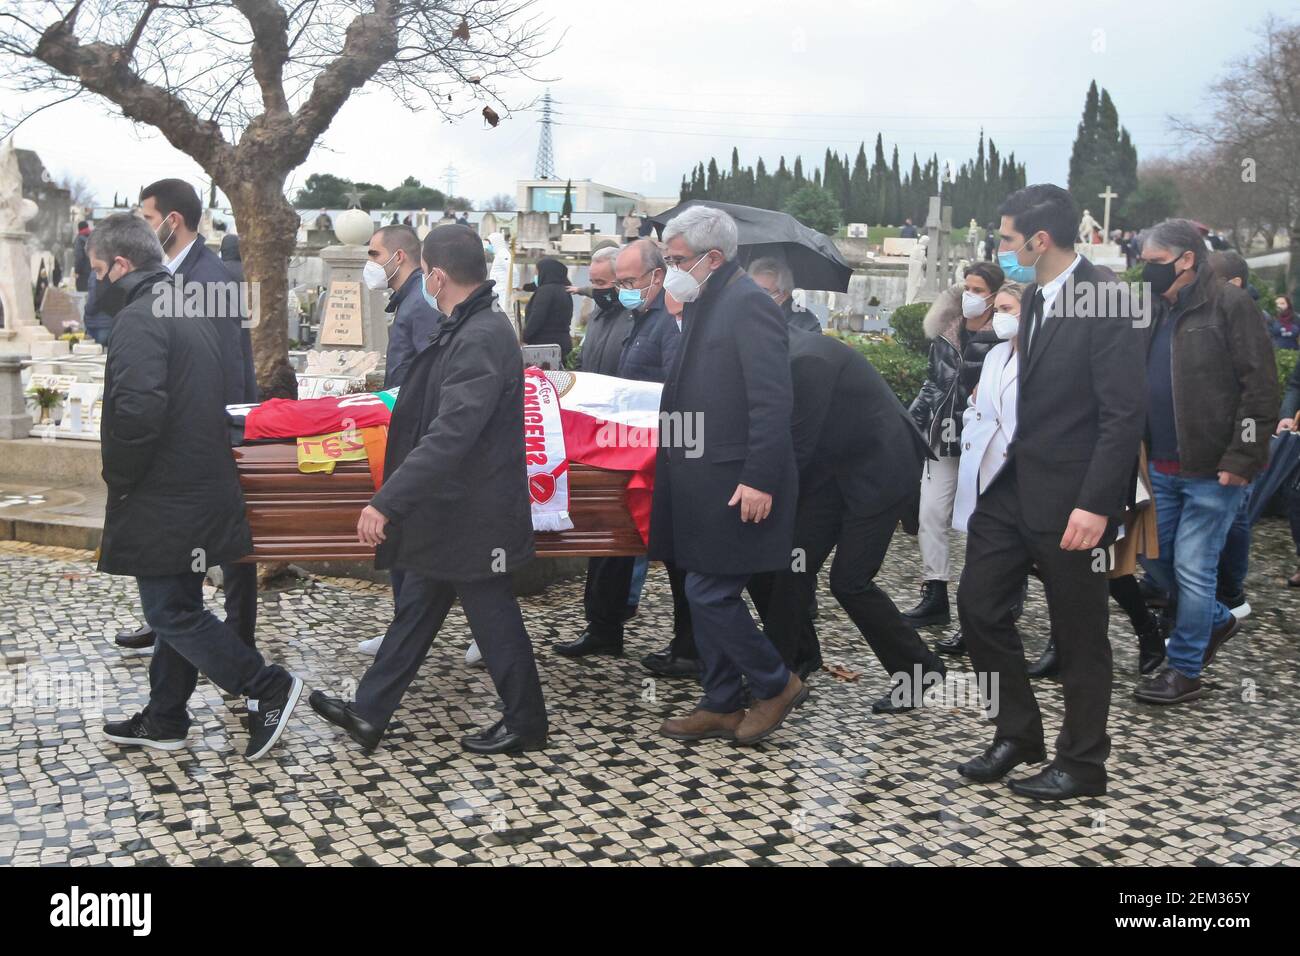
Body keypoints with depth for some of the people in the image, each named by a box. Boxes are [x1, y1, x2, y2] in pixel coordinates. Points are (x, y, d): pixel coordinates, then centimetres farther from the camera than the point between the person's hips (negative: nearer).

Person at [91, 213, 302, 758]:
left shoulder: (138, 319, -17)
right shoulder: (192, 312, 14)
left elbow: (138, 410, -31)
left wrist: (118, 477, -15)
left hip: (162, 502, -10)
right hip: (201, 488, 10)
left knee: (172, 614, -2)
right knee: (177, 609, 15)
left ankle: (269, 689, 1)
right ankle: (164, 721, 26)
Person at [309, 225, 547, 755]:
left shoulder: (481, 339, -24)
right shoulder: (468, 329, 6)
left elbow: (450, 434, -32)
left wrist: (386, 502, -32)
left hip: (472, 513, -10)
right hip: (448, 510, 10)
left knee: (491, 614, 5)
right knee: (416, 607, 16)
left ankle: (526, 723, 22)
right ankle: (369, 713, 27)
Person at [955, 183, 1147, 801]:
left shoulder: (1103, 304, -16)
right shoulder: (1036, 299, 10)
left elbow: (1124, 414, -20)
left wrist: (1095, 505, -23)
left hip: (1070, 499, -8)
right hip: (1015, 486, 8)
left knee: (1079, 633, 6)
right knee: (978, 604, 10)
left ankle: (1081, 763, 22)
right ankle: (1017, 733, 27)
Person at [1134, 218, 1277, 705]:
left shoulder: (1229, 305, -10)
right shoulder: (1156, 311, 12)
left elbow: (1260, 386, -13)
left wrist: (1242, 458, -18)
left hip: (1213, 470, -8)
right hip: (1163, 467, 8)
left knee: (1192, 567, -2)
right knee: (1153, 555, 14)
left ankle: (1184, 670, 11)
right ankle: (1217, 620, 37)